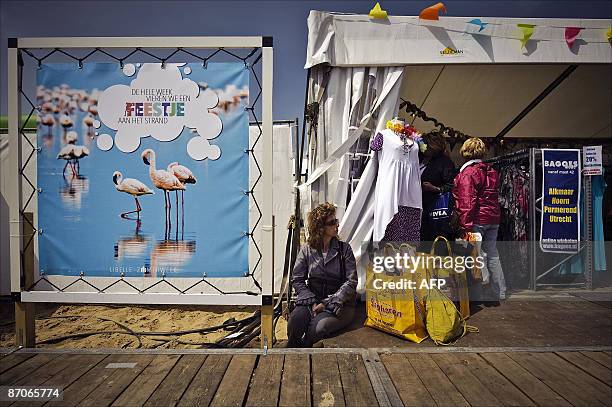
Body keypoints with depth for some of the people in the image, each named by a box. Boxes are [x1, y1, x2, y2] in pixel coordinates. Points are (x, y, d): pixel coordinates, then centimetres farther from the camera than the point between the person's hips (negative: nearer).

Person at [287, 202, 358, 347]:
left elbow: (351, 281, -3)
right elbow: (297, 279, 5)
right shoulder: (306, 250, 6)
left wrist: (328, 303, -12)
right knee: (295, 323, -29)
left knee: (319, 327, -31)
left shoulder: (344, 249, 3)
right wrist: (312, 302, -11)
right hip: (311, 300, 1)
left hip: (339, 303, -1)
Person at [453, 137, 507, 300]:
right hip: (493, 219, 8)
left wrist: (466, 226, -19)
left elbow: (467, 202, -18)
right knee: (492, 255, 14)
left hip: (477, 220, -8)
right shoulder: (492, 172, 14)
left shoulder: (467, 173, -11)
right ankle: (500, 293, 22)